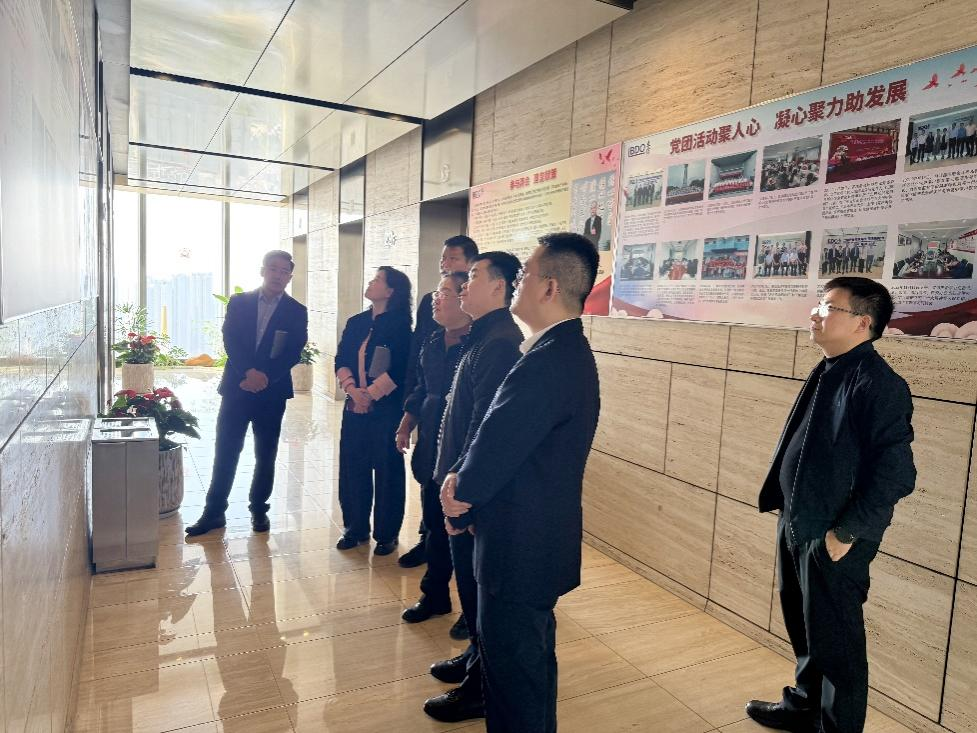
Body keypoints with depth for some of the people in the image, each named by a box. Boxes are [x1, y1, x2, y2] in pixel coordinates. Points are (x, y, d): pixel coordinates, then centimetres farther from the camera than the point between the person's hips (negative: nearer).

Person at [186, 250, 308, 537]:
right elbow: (230, 341, -3)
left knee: (266, 455, 8)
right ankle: (214, 512, 13)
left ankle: (259, 509, 21)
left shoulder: (296, 312, 3)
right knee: (225, 453, 3)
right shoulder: (239, 302, 6)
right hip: (236, 387, 1)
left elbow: (293, 354, -5)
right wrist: (248, 372, -17)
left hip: (272, 392, 0)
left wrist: (264, 376, -17)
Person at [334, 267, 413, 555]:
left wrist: (370, 394, -14)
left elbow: (399, 369, -13)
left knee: (387, 470, 3)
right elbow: (341, 360, 6)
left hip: (386, 409, -5)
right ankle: (355, 528, 25)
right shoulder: (356, 323, 12)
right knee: (352, 467, 9)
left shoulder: (400, 325, -5)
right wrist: (352, 389, -10)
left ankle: (387, 534, 16)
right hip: (354, 408, 6)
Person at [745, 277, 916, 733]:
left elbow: (895, 473, -22)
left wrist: (846, 533, -18)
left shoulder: (878, 384, -19)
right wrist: (786, 508, 14)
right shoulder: (827, 372, 7)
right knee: (804, 627, 24)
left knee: (834, 640, 9)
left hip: (833, 537, -9)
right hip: (797, 525, 9)